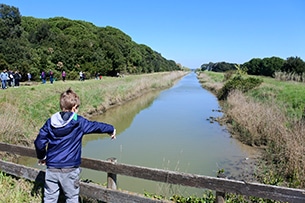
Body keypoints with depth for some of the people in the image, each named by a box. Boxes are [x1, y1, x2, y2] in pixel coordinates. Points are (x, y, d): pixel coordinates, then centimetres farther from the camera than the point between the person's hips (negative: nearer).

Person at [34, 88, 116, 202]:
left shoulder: (50, 122, 0)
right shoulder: (79, 122, -10)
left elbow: (39, 142, 4)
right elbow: (96, 126, 3)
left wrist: (41, 156, 22)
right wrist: (111, 129, 20)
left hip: (51, 168, 3)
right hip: (69, 169, -3)